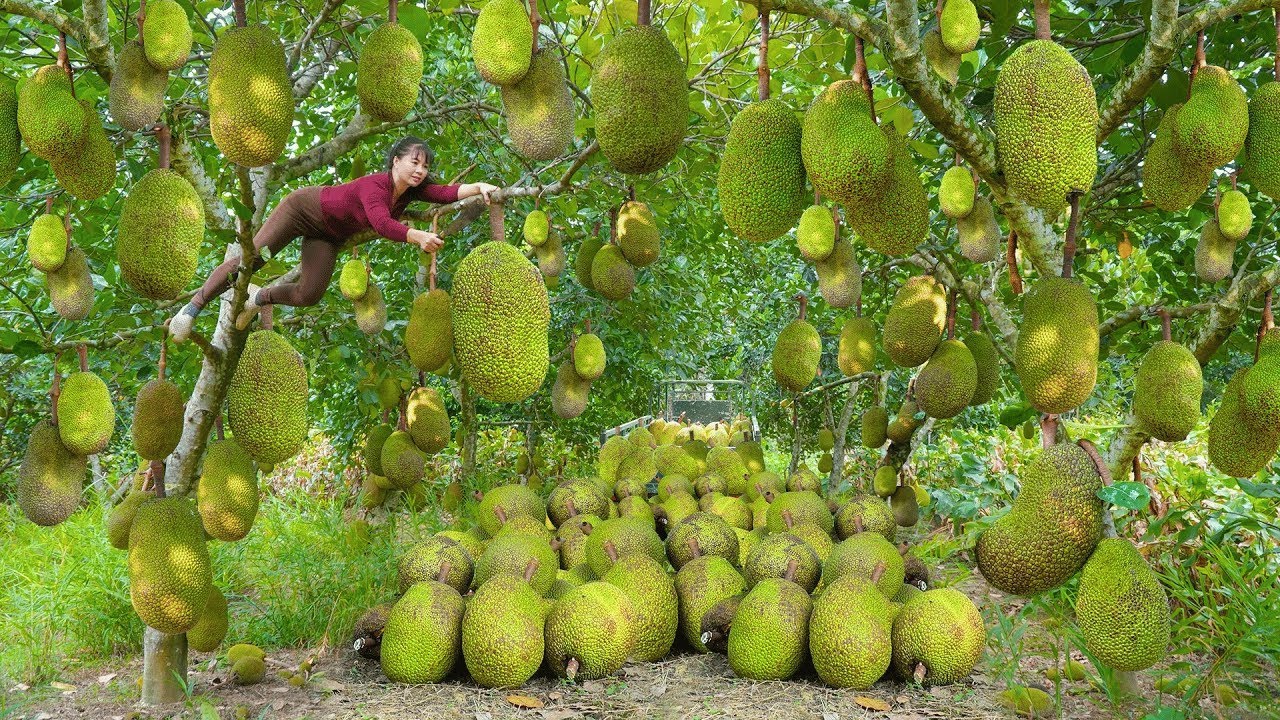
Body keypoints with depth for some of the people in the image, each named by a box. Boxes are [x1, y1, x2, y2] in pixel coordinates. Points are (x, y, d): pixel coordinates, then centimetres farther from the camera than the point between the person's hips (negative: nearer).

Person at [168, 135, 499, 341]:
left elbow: (447, 193, -27)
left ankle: (258, 298, 25)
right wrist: (416, 236, -65)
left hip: (329, 236, 7)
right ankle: (192, 308, 6)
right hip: (304, 206, -7)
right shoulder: (375, 185, -35)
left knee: (308, 296, -6)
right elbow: (380, 222, -52)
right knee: (252, 259, -12)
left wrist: (479, 187, -42)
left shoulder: (412, 190, -14)